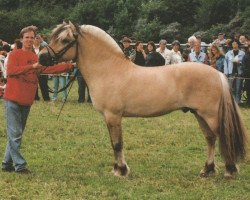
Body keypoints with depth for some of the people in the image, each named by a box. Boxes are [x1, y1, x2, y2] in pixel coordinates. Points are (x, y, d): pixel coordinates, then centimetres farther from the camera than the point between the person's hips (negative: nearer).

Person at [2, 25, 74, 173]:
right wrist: (32, 66, -27)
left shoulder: (37, 58, 14)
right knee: (15, 134, -6)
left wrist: (70, 66, -2)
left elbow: (51, 69, 7)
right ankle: (20, 165, -5)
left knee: (17, 134, 11)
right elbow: (10, 71, -19)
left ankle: (7, 163, 19)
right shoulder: (15, 54, -3)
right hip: (13, 100, -6)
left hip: (27, 102, 6)